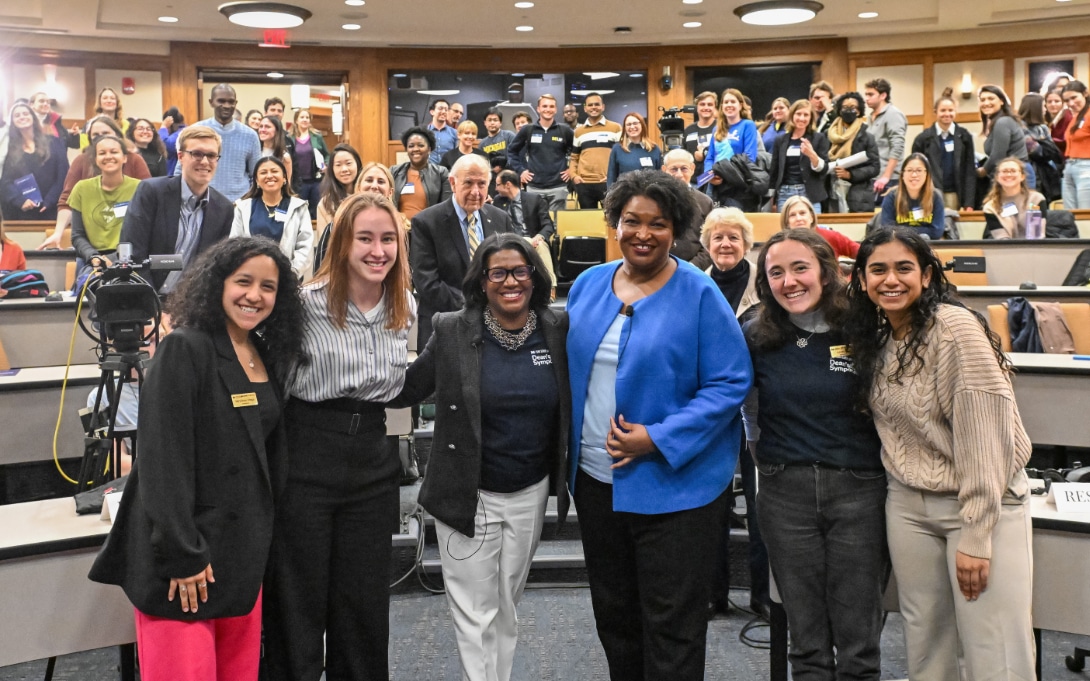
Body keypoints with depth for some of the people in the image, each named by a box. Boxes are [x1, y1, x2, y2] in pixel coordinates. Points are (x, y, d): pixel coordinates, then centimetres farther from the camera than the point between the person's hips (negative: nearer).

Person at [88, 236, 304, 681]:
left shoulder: (266, 357, 10)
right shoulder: (184, 349, -12)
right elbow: (163, 458, -17)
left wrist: (262, 540, 13)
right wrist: (181, 556, -19)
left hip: (245, 551, 7)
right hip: (184, 554, -7)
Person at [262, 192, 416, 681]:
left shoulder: (404, 307, 6)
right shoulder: (307, 303, -12)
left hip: (373, 459, 5)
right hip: (307, 456, -5)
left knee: (365, 601, 14)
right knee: (297, 602, 7)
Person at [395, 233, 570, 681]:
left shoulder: (558, 330, -4)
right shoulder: (451, 330, -9)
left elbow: (571, 405, 1)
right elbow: (407, 389, -3)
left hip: (531, 493, 3)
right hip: (467, 495, -2)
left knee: (507, 607, 19)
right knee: (475, 614, 6)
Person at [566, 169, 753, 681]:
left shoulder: (699, 294, -11)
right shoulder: (588, 285, 4)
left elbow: (730, 383, -14)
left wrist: (658, 439, -21)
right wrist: (572, 446, 3)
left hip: (675, 483, -5)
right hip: (595, 479, 5)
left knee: (671, 623, 5)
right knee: (613, 613, 20)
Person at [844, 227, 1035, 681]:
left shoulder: (956, 329, -18)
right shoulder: (875, 336, 4)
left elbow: (984, 435, -20)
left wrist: (975, 537, -20)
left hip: (982, 503, -6)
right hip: (907, 504, 6)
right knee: (924, 639, 13)